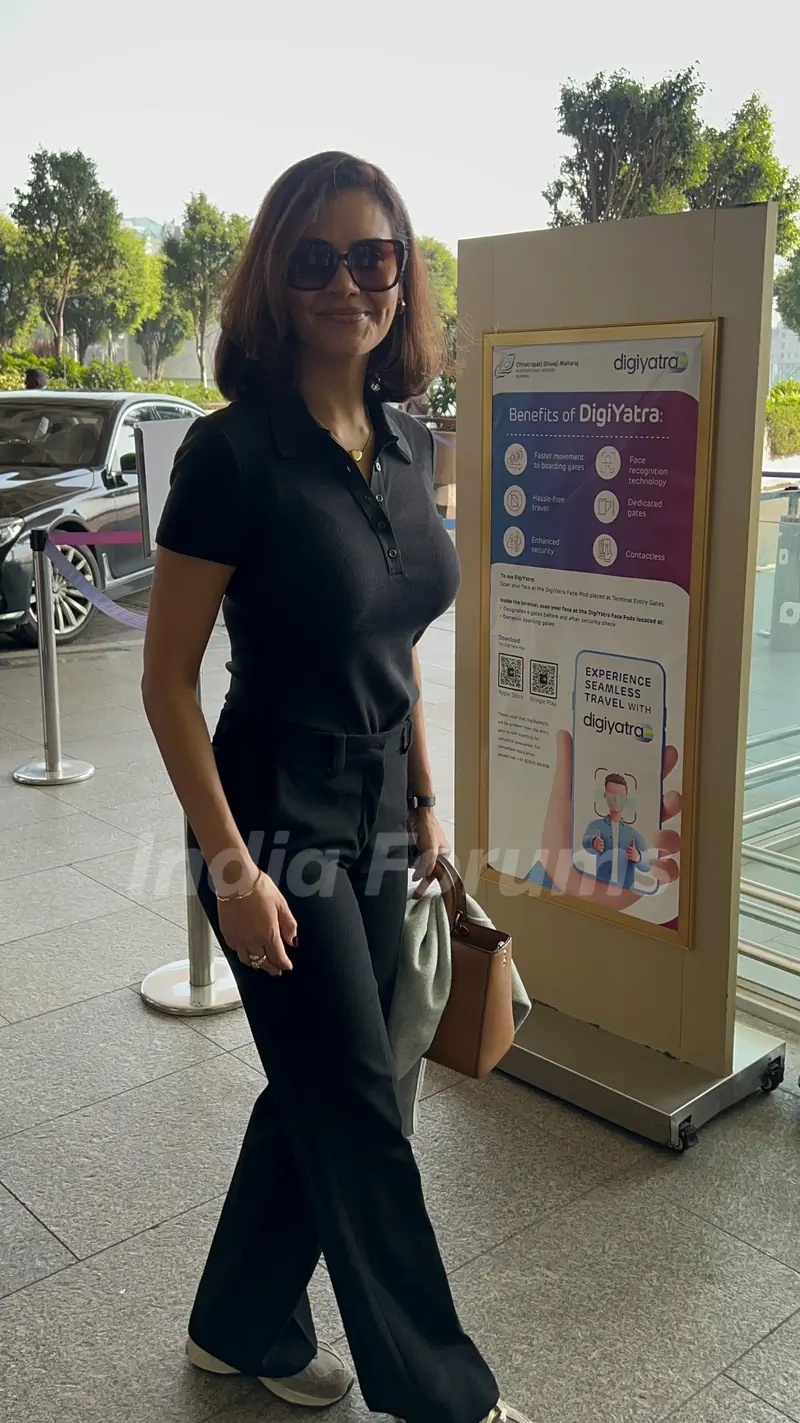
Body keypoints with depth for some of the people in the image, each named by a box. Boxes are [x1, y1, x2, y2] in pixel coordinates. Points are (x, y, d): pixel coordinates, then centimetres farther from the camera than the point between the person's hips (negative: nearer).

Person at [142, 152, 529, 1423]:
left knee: (320, 1090, 18)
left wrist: (424, 798, 15)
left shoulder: (407, 444, 5)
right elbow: (167, 679, -15)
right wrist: (232, 867, -17)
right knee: (362, 1123, 7)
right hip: (280, 820, -7)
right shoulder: (235, 450, -17)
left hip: (376, 817, 7)